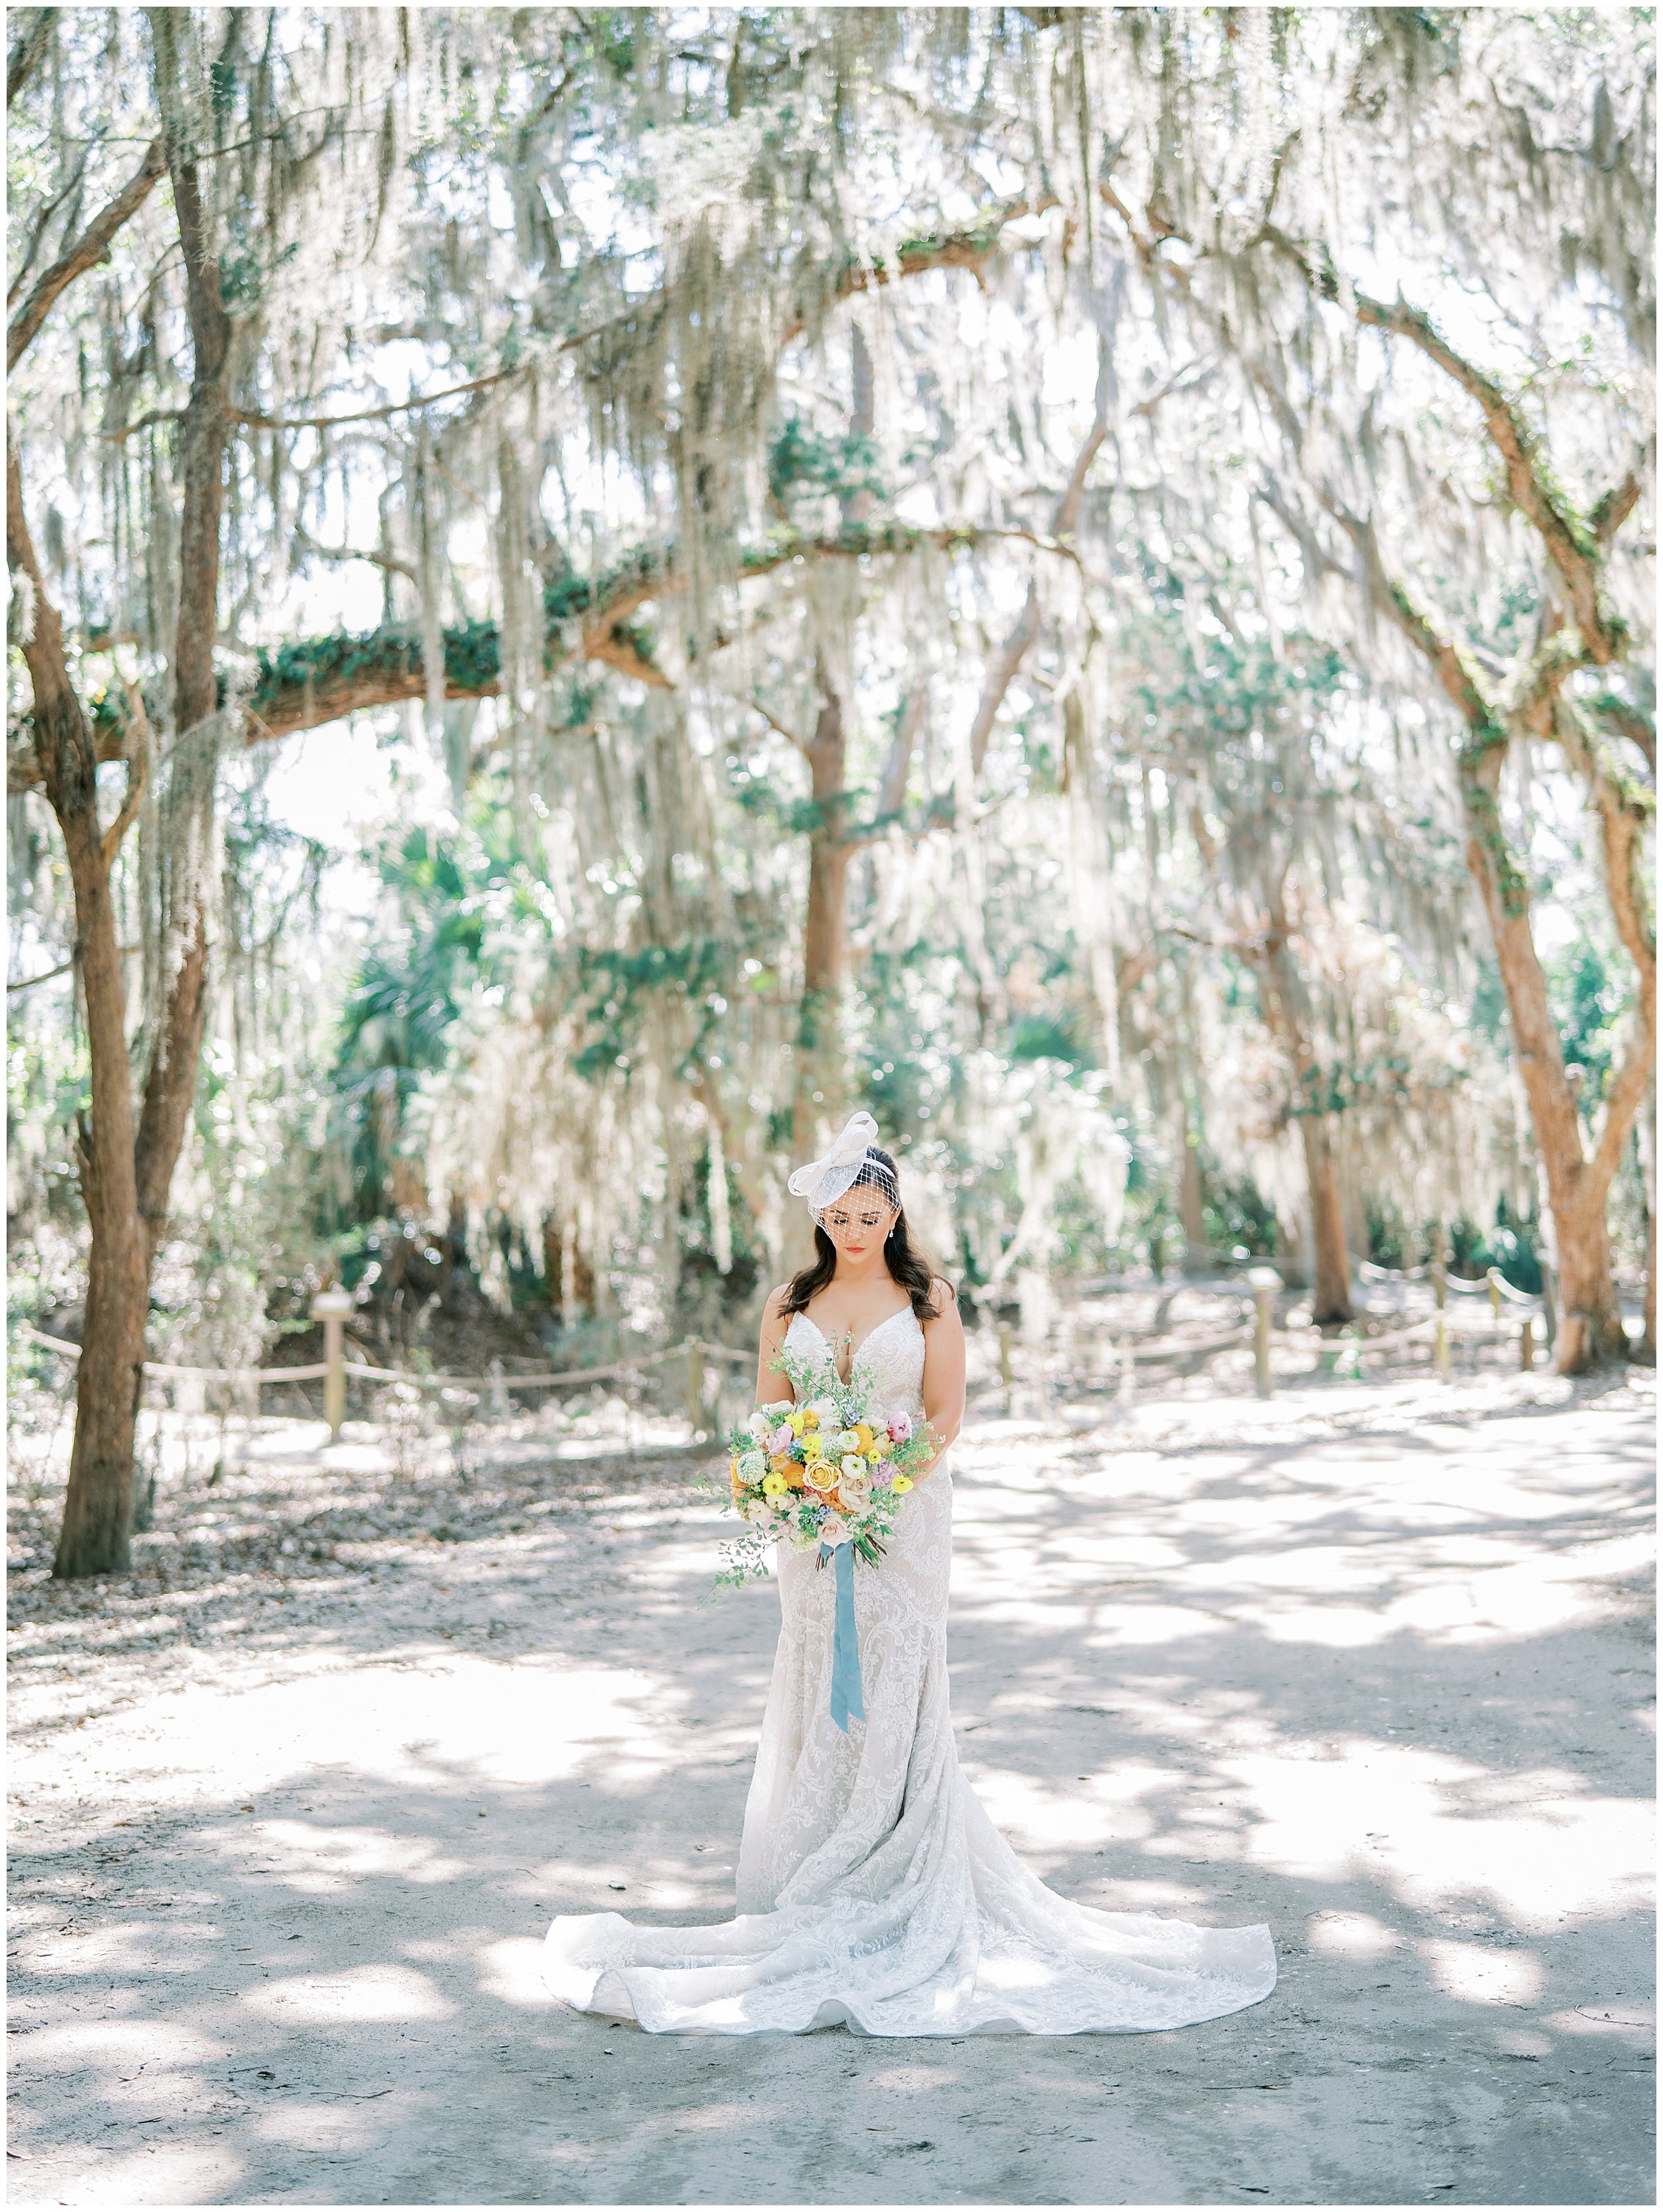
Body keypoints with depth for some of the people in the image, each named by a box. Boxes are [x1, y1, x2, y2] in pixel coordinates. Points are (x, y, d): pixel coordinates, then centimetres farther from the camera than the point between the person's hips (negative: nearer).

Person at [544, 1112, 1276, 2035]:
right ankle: (815, 1884, 13)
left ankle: (902, 1886, 5)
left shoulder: (928, 1297, 1)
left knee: (896, 1689, -3)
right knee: (817, 1689, 4)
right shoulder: (791, 1301, 8)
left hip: (906, 1512, -2)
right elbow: (769, 1413, 7)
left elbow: (946, 1415, -3)